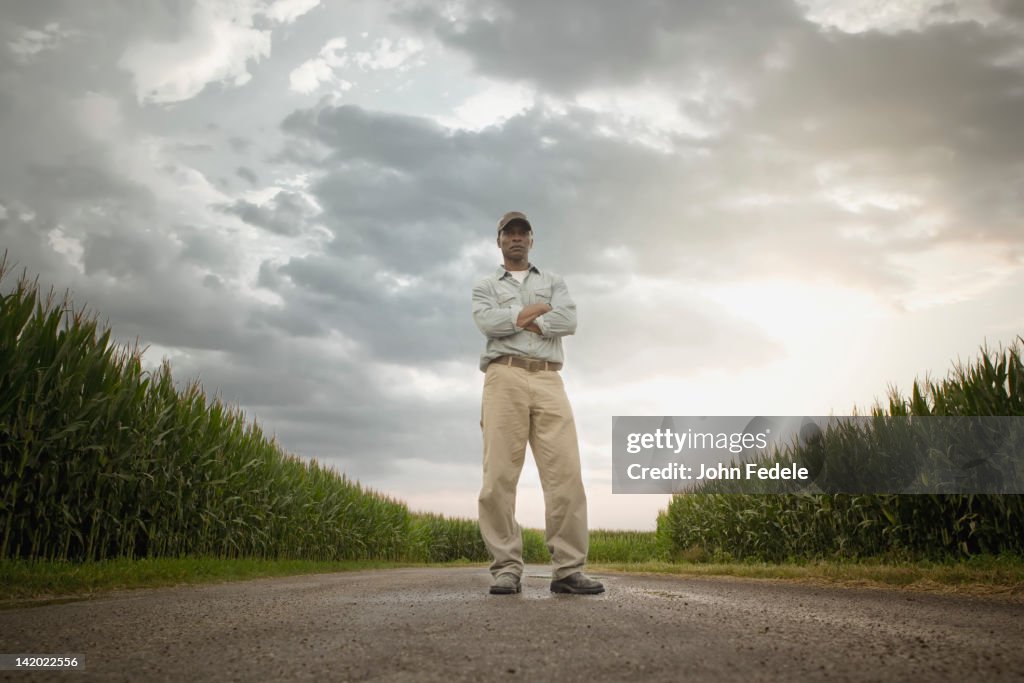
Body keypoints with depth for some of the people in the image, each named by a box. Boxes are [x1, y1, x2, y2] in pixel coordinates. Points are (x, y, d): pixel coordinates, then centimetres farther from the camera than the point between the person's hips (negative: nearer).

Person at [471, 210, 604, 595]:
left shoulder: (554, 282, 24)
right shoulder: (485, 288, 20)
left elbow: (568, 321, 2)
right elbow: (487, 322, -4)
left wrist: (518, 319, -1)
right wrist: (537, 310, 2)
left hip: (549, 382, 2)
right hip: (505, 379, -1)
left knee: (565, 473, -11)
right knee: (499, 476, -12)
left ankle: (568, 570, -10)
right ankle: (507, 570, -8)